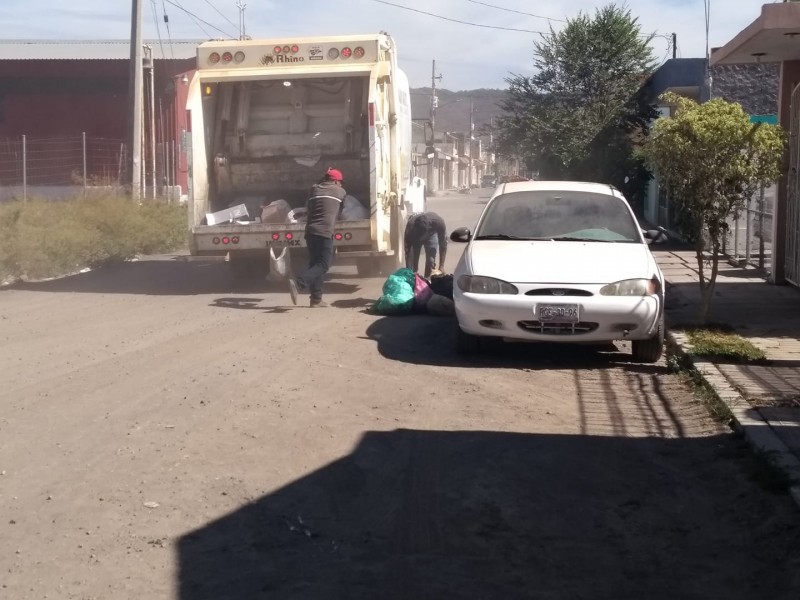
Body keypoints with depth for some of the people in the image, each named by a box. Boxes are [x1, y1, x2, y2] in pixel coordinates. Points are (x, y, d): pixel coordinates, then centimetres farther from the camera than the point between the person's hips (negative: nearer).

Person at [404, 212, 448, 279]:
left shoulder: (439, 222, -41)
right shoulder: (410, 227, -42)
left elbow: (443, 244, -28)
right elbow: (407, 251, -36)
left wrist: (441, 266, -29)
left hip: (431, 234, 1)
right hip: (414, 235, 0)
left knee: (431, 261, -12)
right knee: (412, 260, -14)